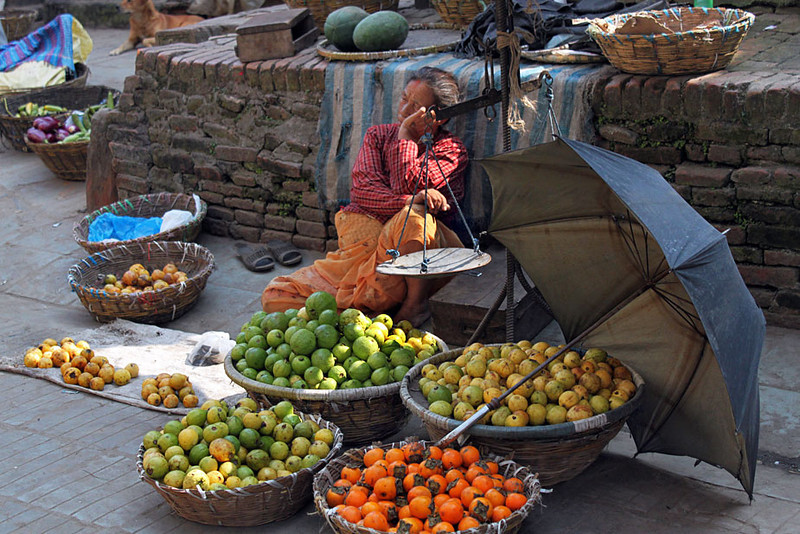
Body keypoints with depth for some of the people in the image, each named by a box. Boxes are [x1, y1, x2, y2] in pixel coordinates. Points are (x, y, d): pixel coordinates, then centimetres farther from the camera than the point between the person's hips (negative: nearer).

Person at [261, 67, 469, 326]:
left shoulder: (452, 149, 6)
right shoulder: (377, 136, 17)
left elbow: (407, 187, -10)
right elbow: (361, 190, -1)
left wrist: (405, 137, 0)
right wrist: (413, 201, -17)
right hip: (364, 244, 4)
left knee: (414, 217, -41)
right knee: (276, 297, -13)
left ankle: (415, 305, -21)